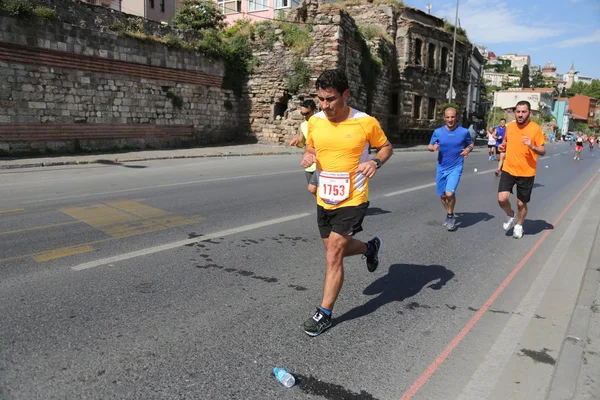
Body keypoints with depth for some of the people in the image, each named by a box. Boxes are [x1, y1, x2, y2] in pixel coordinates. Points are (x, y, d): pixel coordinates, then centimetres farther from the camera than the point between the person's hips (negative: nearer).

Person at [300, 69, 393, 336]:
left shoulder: (366, 122, -13)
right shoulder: (314, 121, -2)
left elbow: (386, 146, 3)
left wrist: (376, 162, -19)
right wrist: (307, 155, -8)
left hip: (352, 200, -5)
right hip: (324, 200, 6)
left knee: (333, 256, -7)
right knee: (336, 249, 19)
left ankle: (325, 314, 10)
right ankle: (371, 247, 51)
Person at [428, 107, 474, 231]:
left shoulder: (464, 132, -6)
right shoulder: (438, 132, -3)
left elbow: (470, 144, 10)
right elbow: (429, 146, 6)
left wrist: (468, 149, -13)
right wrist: (433, 147, -18)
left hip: (455, 168, -3)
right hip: (441, 168, 3)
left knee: (449, 193, -20)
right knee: (442, 195, 12)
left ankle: (450, 216, 6)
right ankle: (450, 215, 37)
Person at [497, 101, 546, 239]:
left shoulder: (536, 128, -10)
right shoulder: (509, 126, 2)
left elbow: (543, 151, -7)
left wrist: (532, 146, -27)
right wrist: (502, 146, -1)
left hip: (526, 173, -2)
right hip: (508, 169, 3)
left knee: (521, 203, 9)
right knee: (502, 199, -12)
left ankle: (519, 225, 36)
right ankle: (510, 215, 20)